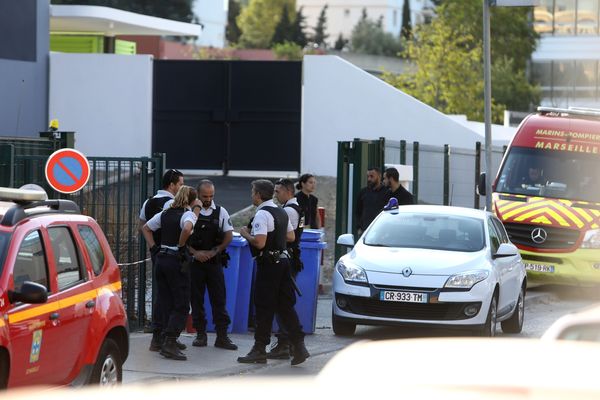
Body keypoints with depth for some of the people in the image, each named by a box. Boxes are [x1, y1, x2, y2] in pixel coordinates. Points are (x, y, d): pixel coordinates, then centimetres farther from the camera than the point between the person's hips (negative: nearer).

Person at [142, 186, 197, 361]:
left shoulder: (165, 214, 13)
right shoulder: (188, 214, -9)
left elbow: (145, 228, 21)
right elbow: (187, 229, -31)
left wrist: (154, 247, 15)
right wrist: (181, 245, -15)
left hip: (161, 259, 7)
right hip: (176, 260, -7)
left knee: (165, 304, 15)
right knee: (182, 306, -3)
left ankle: (159, 339, 17)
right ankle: (169, 343, -12)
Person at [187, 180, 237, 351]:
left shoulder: (221, 212, 5)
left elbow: (229, 237, 5)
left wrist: (213, 252, -6)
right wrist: (195, 253, -11)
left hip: (214, 261, 1)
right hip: (195, 262, -1)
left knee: (219, 298, -2)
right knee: (196, 299, 3)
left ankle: (222, 336, 0)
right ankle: (200, 334, 11)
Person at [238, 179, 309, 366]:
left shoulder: (262, 214, -15)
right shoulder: (282, 212, 13)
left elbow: (259, 242, -22)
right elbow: (291, 236, 20)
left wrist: (246, 234, -6)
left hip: (268, 263, -8)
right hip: (283, 260, 8)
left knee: (264, 307, -3)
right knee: (285, 305, 9)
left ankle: (259, 350, 2)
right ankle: (299, 346, 5)